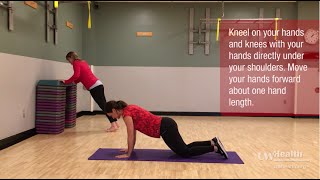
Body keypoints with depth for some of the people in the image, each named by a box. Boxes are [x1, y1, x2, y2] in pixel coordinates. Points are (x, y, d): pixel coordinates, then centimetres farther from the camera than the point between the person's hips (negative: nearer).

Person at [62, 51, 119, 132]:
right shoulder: (83, 62, 25)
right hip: (98, 84, 9)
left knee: (103, 106, -8)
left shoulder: (76, 63, -1)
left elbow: (76, 75, -15)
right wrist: (74, 81, 20)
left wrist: (66, 82, -7)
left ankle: (113, 125, -7)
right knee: (104, 105, 11)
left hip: (94, 87, -9)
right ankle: (115, 123, 14)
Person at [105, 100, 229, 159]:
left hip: (165, 128, -9)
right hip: (166, 124, 9)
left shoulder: (126, 114, -12)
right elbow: (134, 133, 23)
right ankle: (212, 142, 18)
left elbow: (130, 136, -13)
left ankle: (215, 148, -3)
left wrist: (128, 154, -4)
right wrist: (130, 149, 26)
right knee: (184, 148, 19)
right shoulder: (129, 108, 15)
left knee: (185, 152, -3)